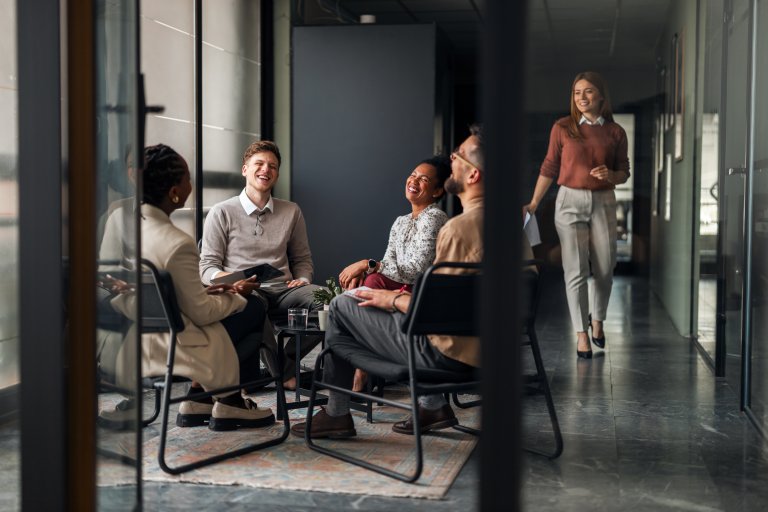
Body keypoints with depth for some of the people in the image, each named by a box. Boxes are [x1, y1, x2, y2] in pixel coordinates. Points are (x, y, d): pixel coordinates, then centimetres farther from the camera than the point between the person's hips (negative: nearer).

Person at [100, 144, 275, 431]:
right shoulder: (178, 244, -26)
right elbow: (201, 313, -16)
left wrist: (204, 291, 11)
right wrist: (237, 297, 3)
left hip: (133, 340, 8)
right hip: (171, 349, -8)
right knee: (254, 310, 8)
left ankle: (196, 398, 26)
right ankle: (231, 404, 17)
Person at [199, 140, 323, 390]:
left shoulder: (291, 212, 19)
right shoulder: (222, 213, 7)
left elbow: (302, 259, 25)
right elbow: (207, 266, 4)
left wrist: (302, 280, 2)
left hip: (283, 290, 4)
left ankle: (287, 358, -8)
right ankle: (284, 372, -20)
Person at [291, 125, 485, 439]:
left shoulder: (459, 228, -25)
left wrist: (393, 300, -5)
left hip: (446, 352, -9)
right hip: (478, 346, 9)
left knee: (340, 307, 4)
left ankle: (336, 414, 16)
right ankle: (433, 406, 25)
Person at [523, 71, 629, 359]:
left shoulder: (615, 132, 4)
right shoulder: (562, 128, 1)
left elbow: (624, 173, 10)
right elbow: (549, 168, 5)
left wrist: (610, 175, -13)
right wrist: (534, 203, 1)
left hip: (604, 203, 2)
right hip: (570, 201, -1)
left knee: (604, 270, 4)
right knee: (575, 271, -3)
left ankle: (597, 319, 31)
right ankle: (581, 335, 3)